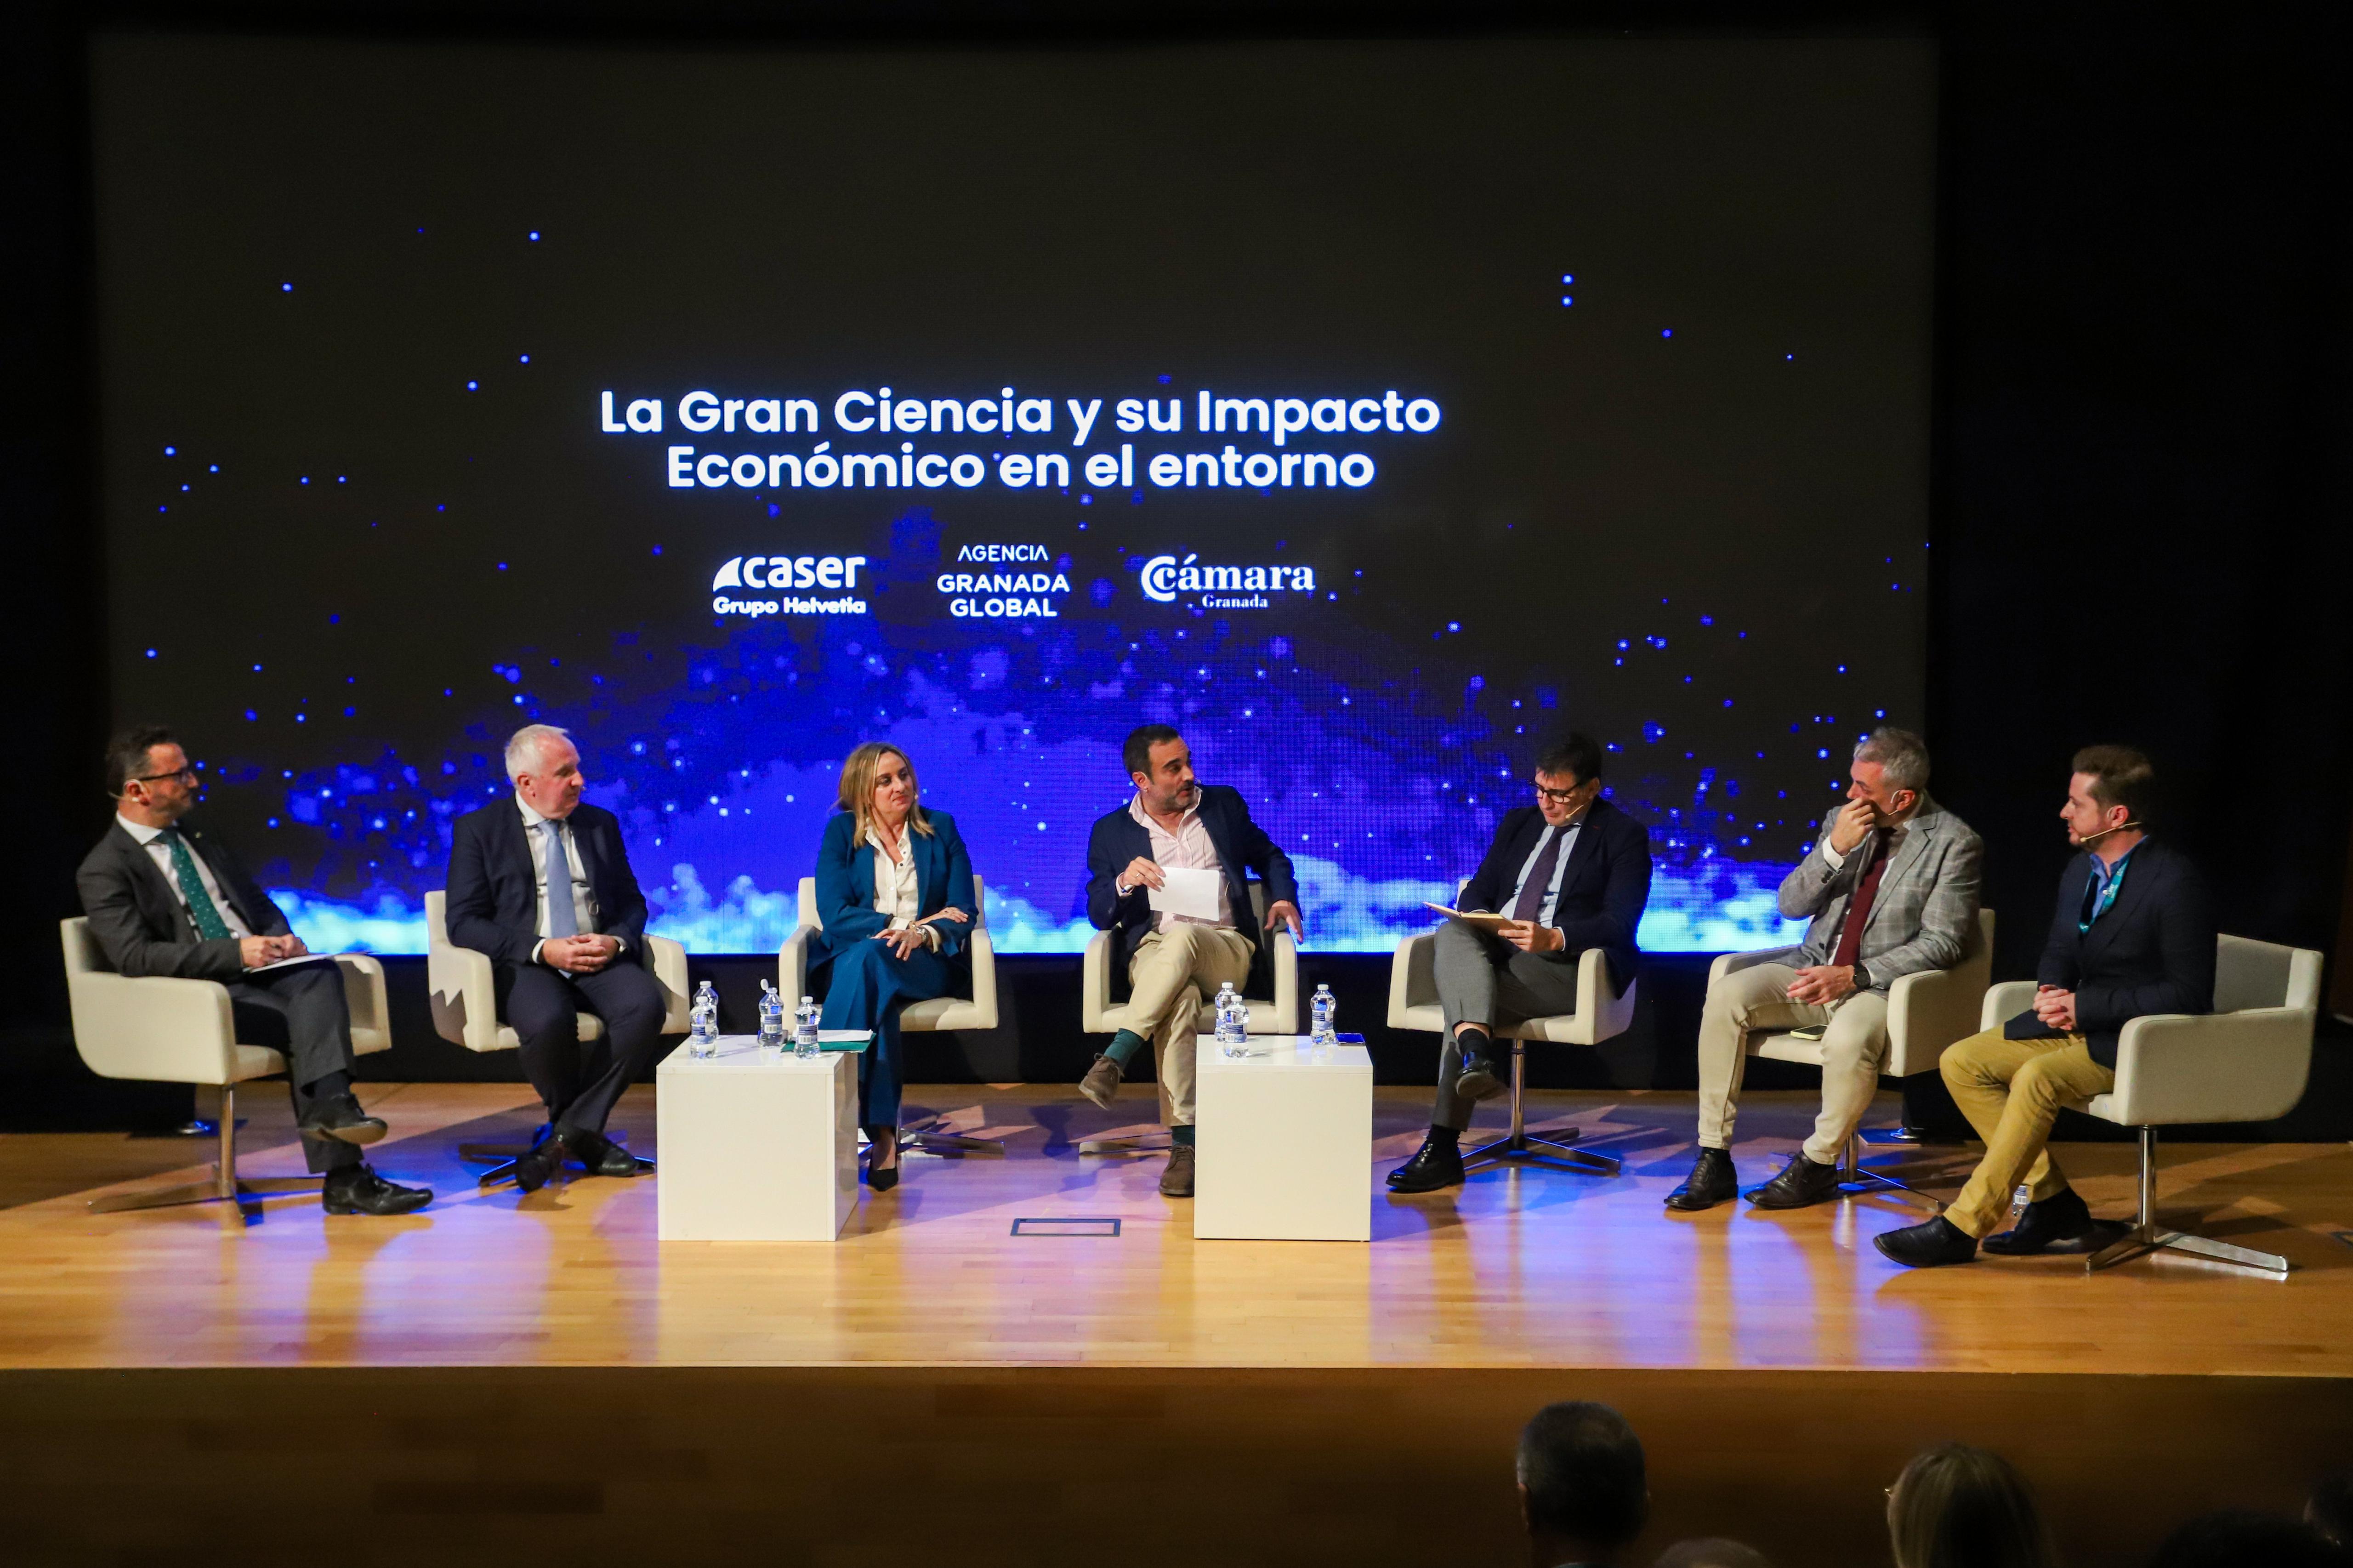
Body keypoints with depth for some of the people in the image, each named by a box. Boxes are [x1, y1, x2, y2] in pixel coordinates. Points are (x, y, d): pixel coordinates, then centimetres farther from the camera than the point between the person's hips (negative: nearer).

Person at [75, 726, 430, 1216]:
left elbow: (260, 905, 26)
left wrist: (282, 941, 2)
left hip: (257, 971, 6)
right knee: (309, 1027, -29)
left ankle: (332, 1105, -41)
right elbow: (135, 958, -14)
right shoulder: (104, 871, -3)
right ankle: (343, 1177, -28)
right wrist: (236, 952, -21)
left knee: (321, 974, -28)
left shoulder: (198, 839, 20)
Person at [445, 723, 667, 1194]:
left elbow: (632, 903, 16)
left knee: (646, 1004, -30)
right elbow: (464, 924, -3)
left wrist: (616, 941, -8)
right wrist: (542, 950, -17)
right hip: (525, 965, -3)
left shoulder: (601, 824, 15)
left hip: (600, 959, 3)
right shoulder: (478, 830, 4)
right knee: (549, 1021, -37)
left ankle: (566, 1135, -17)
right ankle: (586, 1136, -7)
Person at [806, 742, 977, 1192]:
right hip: (852, 961, 0)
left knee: (869, 962, -34)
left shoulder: (940, 830, 9)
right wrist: (903, 925, -12)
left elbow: (962, 915, 2)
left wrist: (923, 935, -18)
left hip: (927, 964, 0)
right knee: (865, 959, -37)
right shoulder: (841, 832, 6)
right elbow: (835, 915, -6)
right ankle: (881, 1132, -41)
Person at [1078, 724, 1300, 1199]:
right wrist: (1125, 882, -14)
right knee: (1181, 999, -38)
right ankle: (1185, 1143, -38)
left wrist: (1283, 898, 6)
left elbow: (1270, 857, 27)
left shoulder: (1223, 804, 15)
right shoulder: (1111, 832, 11)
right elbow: (1098, 914, 8)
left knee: (1181, 937, -37)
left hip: (1224, 951, 1)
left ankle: (1115, 1059, -39)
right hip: (1151, 954, -1)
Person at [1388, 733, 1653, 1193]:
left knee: (1462, 999, -31)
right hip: (1495, 949, 5)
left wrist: (1554, 938, -27)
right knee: (1453, 934, -31)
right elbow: (1478, 891, 18)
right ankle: (1476, 1054, -52)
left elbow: (1620, 924, -9)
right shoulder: (1519, 822, 21)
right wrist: (1482, 918, -8)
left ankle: (1443, 1146, -32)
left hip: (1566, 964, -5)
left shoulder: (1624, 837, 3)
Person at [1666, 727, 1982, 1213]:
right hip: (1813, 970, 5)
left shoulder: (1955, 844, -6)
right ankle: (1713, 1161, -16)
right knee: (1725, 997, -21)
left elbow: (1941, 943, -11)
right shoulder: (1843, 820, 8)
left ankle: (1818, 1165, -11)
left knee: (1849, 1038, -38)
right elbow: (1790, 905, 6)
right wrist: (1835, 849, -11)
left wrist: (1855, 976, -21)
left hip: (1881, 986, -5)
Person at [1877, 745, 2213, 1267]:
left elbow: (2190, 994, -18)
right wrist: (2052, 990, -4)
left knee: (2038, 1078, -32)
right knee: (1961, 1062, -6)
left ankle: (1962, 1227, -25)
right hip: (2079, 1022, 9)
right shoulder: (2080, 870, 8)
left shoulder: (2174, 882, -17)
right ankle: (2053, 1203, -4)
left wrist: (2085, 1006, -20)